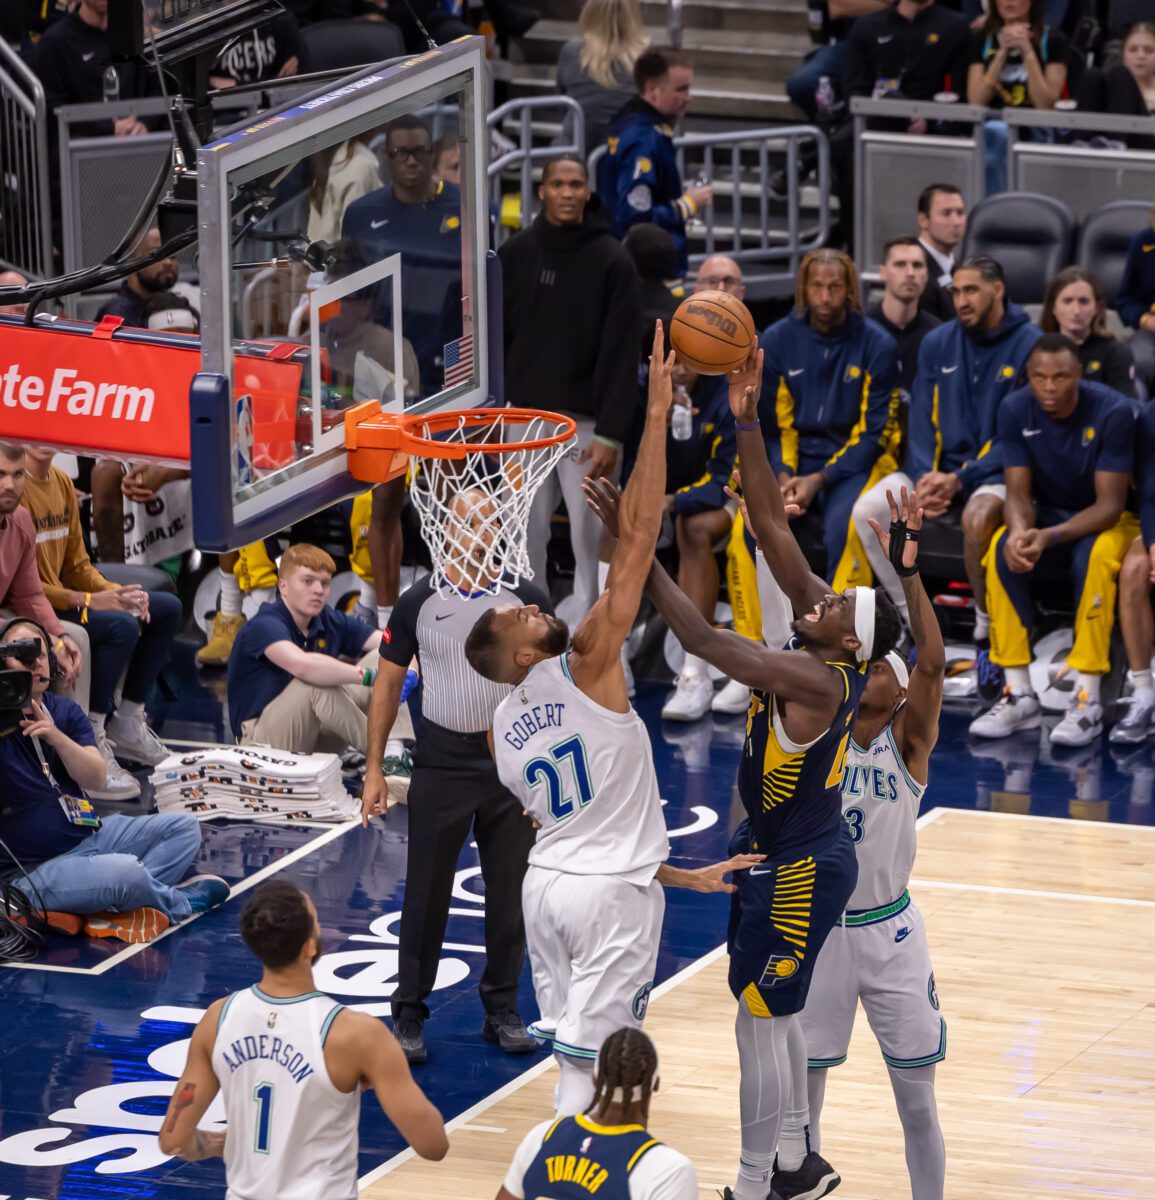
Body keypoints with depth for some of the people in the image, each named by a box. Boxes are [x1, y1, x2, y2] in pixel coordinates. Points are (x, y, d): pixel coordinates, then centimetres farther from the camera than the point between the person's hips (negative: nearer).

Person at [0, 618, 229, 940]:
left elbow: (95, 779, -5)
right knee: (124, 870, -33)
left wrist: (55, 736, -23)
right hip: (34, 871, -8)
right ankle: (180, 903, 1)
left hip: (90, 835, 8)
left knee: (183, 827, 0)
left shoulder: (64, 711, 7)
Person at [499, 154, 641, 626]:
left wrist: (611, 432, -15)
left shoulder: (612, 260, -6)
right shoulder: (515, 254, 4)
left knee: (589, 530, -2)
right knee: (528, 529, 3)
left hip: (586, 420, -3)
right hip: (524, 416, 3)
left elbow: (621, 352, -9)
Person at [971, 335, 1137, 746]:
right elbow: (1018, 492, -11)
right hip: (1047, 511, 3)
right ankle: (1019, 694, -24)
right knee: (1002, 551, -28)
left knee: (1095, 556, -37)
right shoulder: (1015, 410, -12)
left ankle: (1088, 701, -34)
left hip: (1105, 520, -3)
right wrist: (1020, 530, -36)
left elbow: (1110, 504, -24)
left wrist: (1051, 537, -40)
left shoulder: (1113, 412, -23)